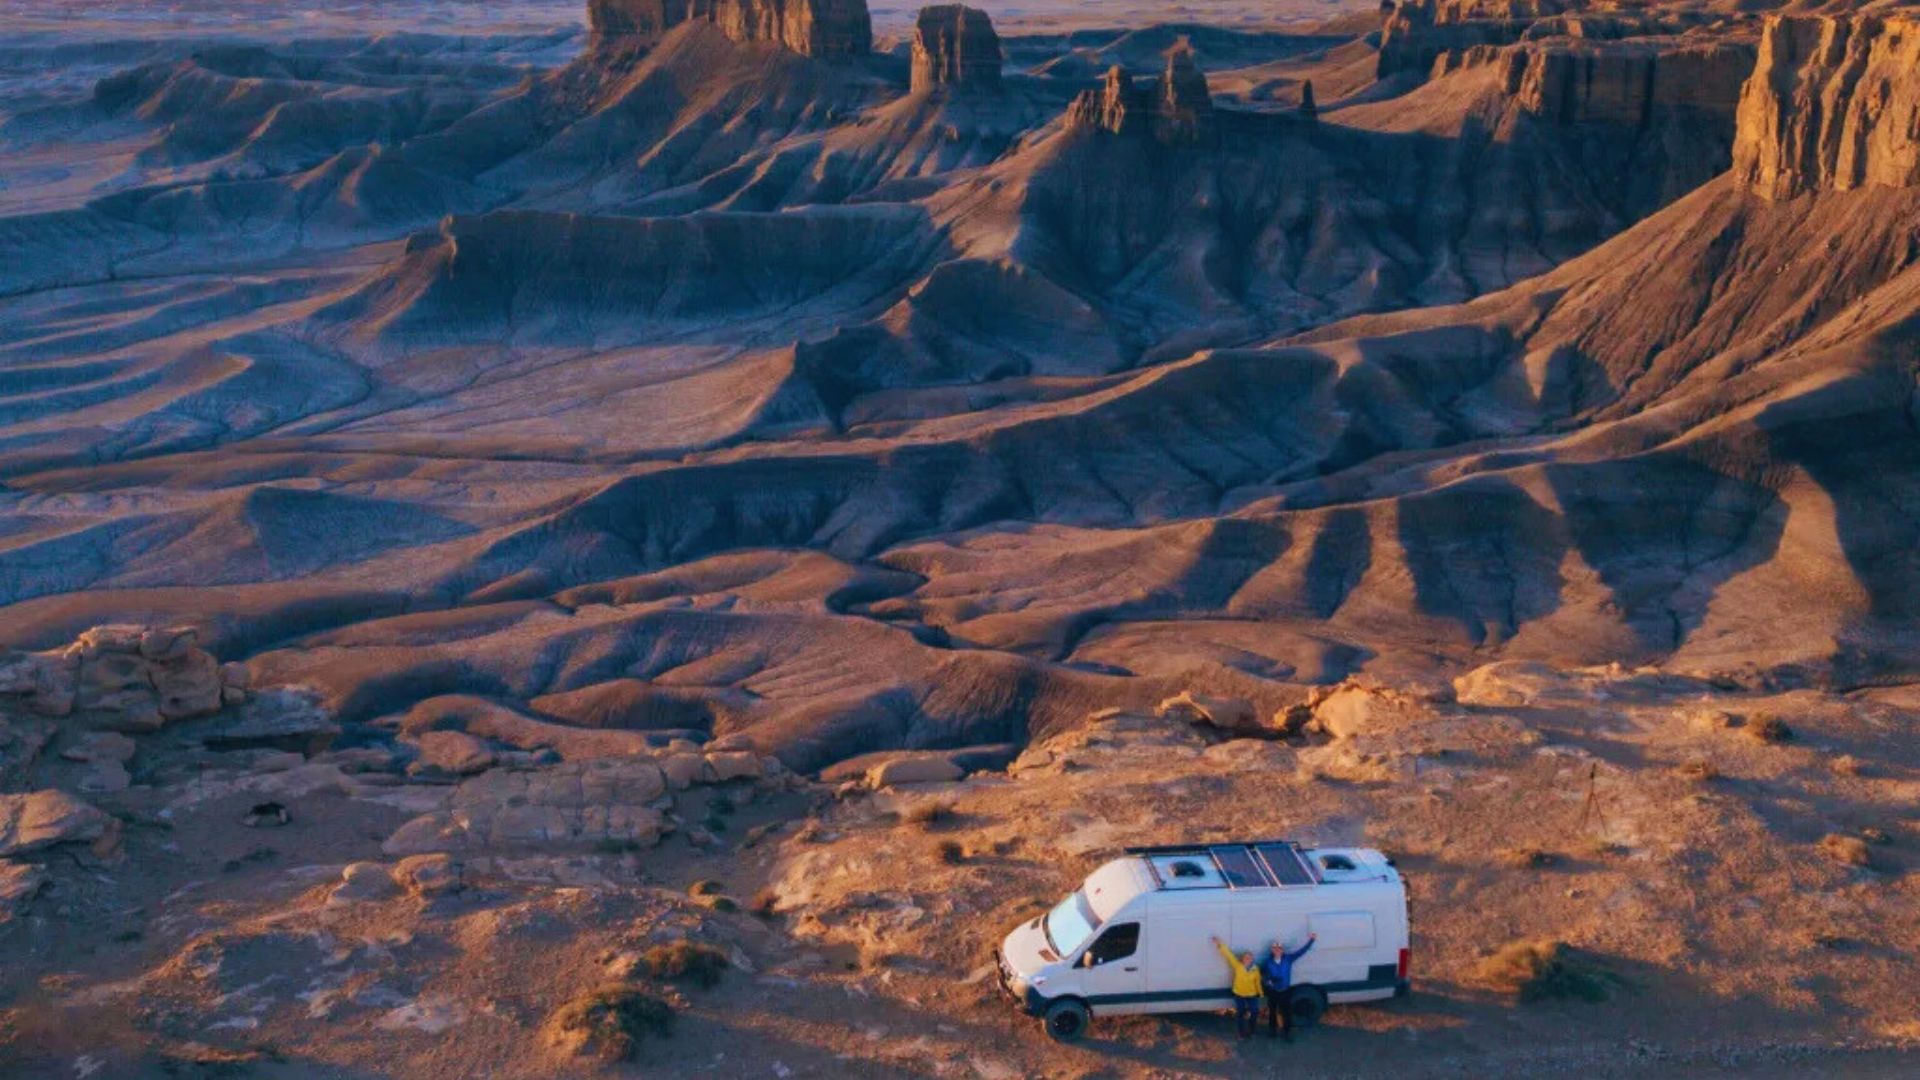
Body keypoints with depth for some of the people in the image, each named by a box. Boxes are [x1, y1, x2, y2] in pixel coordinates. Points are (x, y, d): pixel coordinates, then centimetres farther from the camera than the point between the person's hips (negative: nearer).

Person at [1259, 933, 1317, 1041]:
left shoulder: (1288, 958, -11)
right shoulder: (1268, 961, -12)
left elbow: (1302, 951, -18)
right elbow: (1261, 972, 6)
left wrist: (1311, 940, -29)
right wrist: (1266, 980, -12)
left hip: (1285, 991, 0)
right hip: (1273, 991, 0)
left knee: (1287, 1012, 3)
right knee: (1272, 1011, 16)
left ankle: (1288, 1032, 14)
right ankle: (1272, 1030, 34)